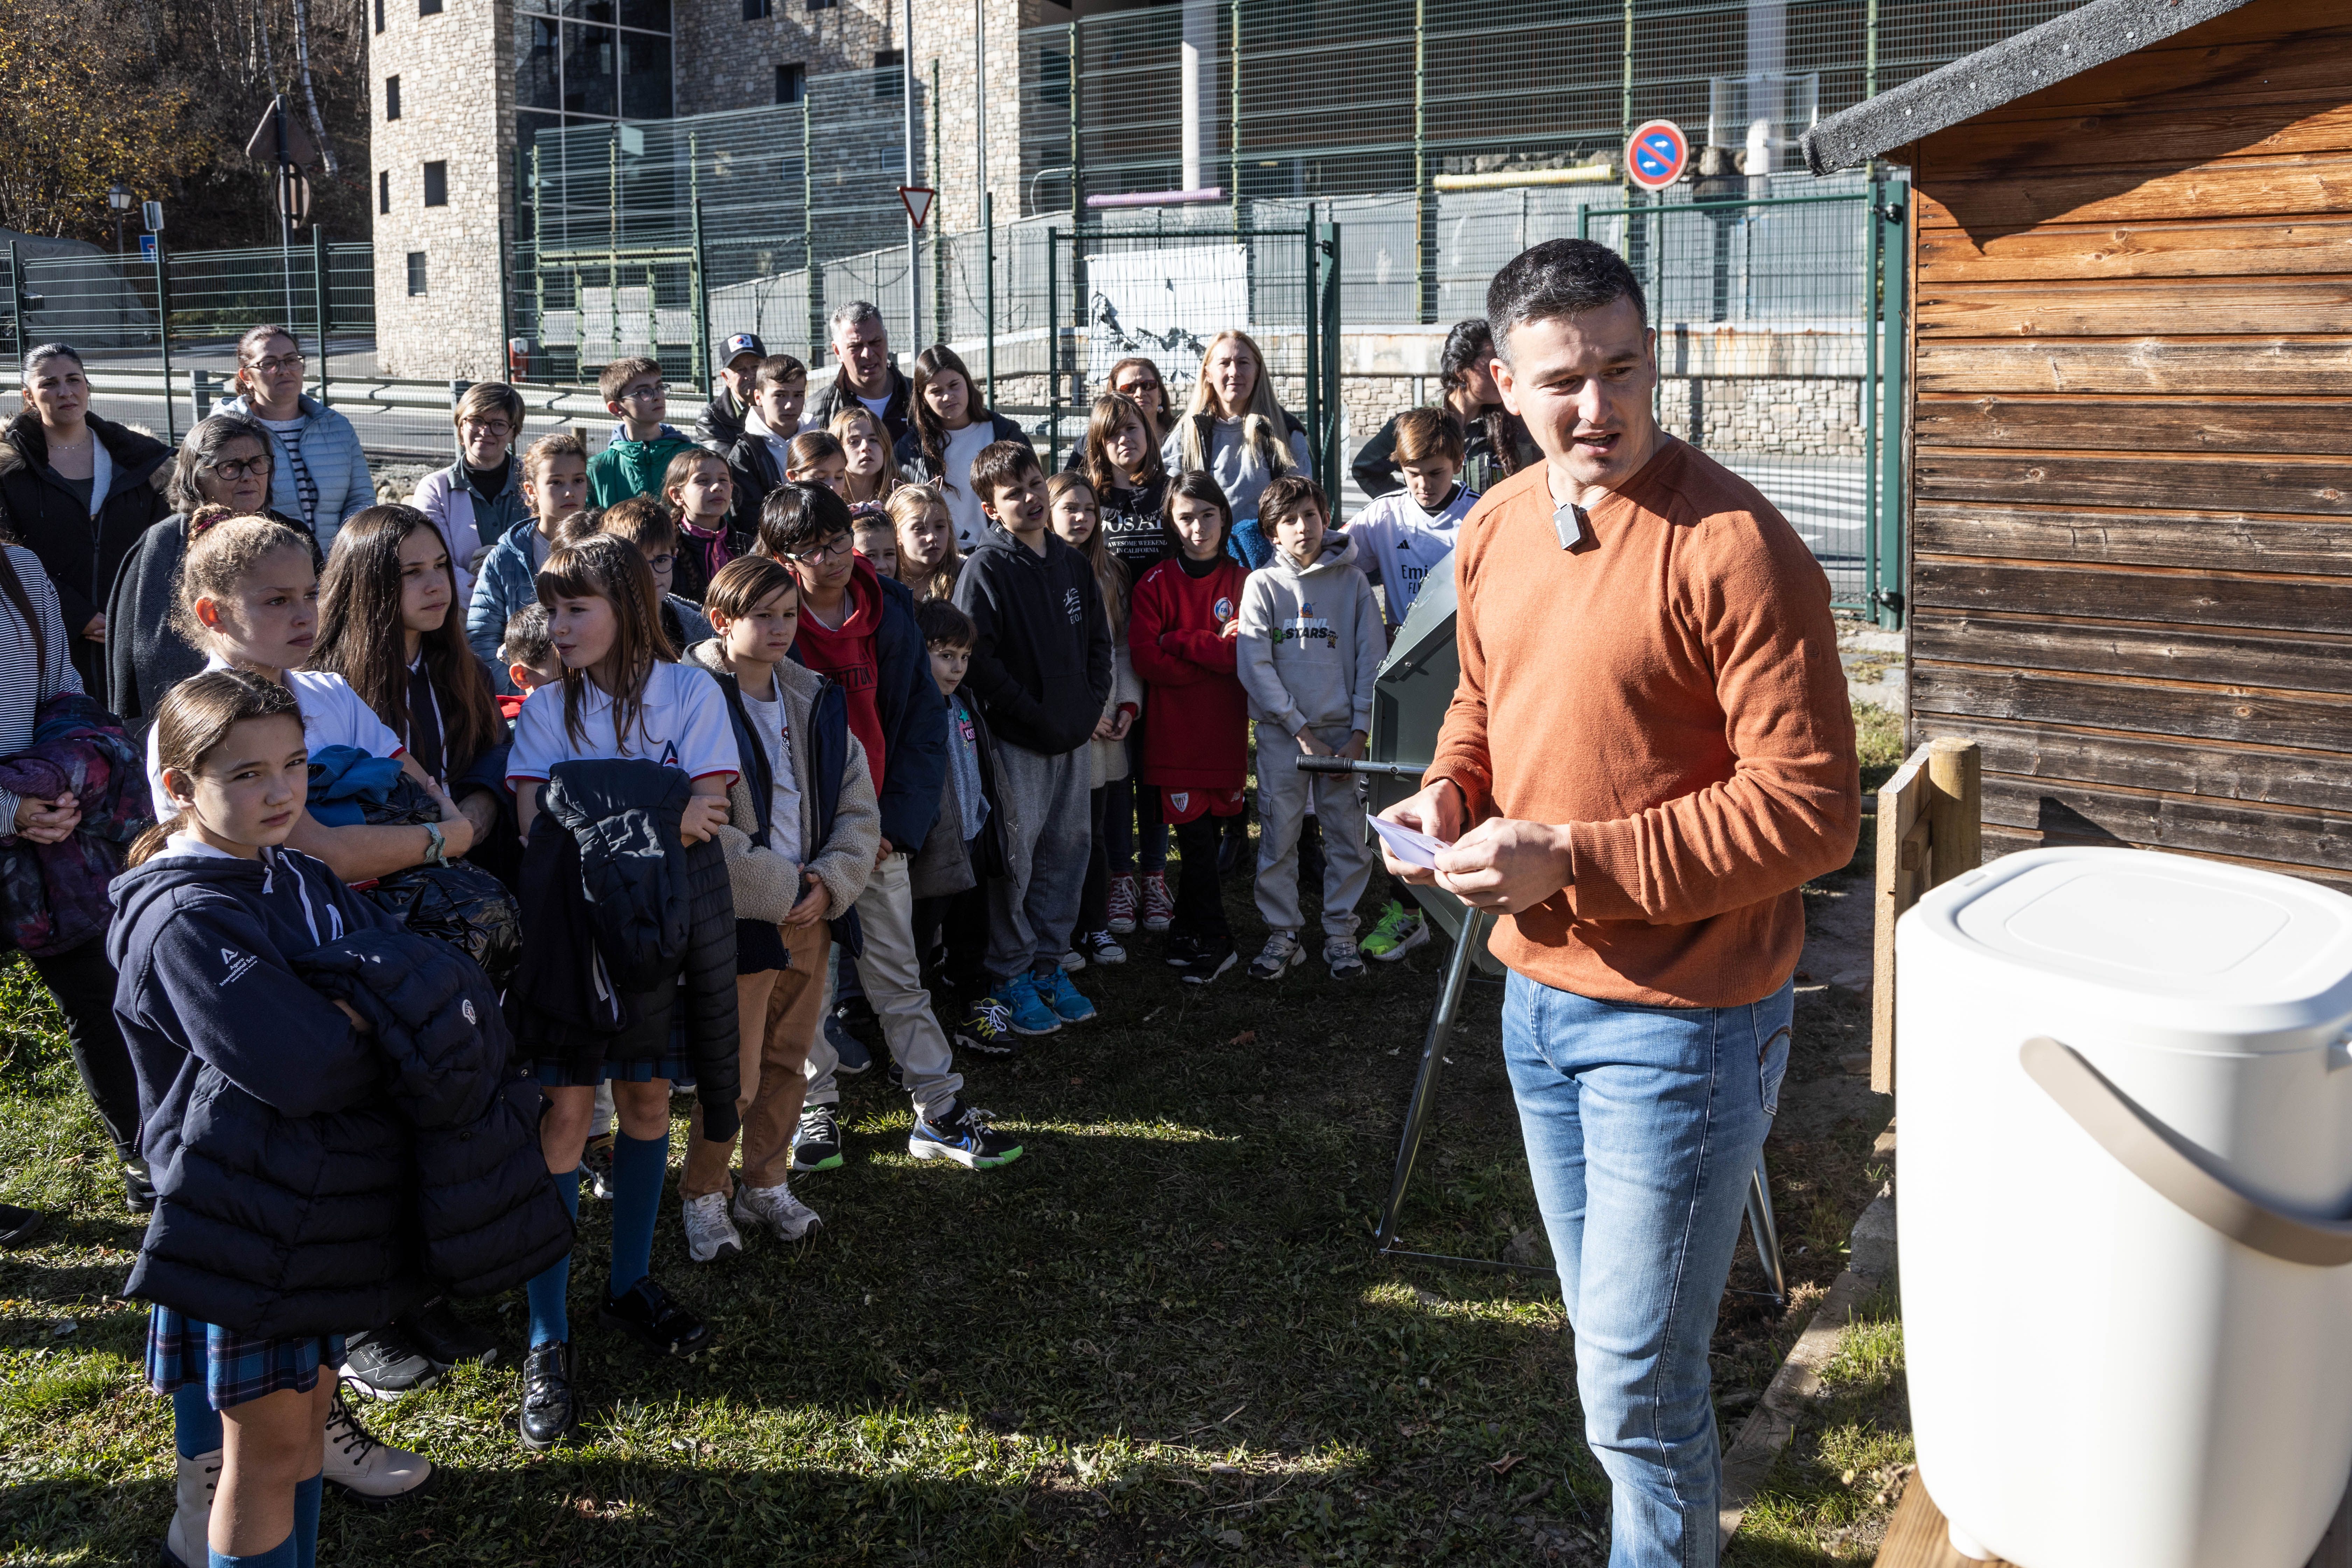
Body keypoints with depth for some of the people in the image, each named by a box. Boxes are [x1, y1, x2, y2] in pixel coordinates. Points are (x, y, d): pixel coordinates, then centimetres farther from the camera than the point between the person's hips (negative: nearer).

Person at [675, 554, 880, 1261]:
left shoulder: (815, 700, 8)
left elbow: (858, 808, 8)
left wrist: (828, 882, -8)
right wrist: (778, 892, -17)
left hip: (811, 910, 6)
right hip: (738, 918, -6)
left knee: (788, 1062, 16)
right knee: (735, 1075, -1)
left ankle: (767, 1186, 32)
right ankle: (704, 1198, 18)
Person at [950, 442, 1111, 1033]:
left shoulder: (1073, 564, 11)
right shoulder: (988, 568, -9)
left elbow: (1099, 641, 16)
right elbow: (977, 657, -15)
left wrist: (1091, 705, 2)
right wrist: (1035, 716, -15)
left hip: (1075, 738, 6)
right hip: (1017, 740, -6)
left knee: (1066, 851, 11)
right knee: (1015, 856, -1)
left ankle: (1049, 963, 24)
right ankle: (1010, 976, 10)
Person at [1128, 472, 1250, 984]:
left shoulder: (1243, 580, 7)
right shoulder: (1156, 584, 3)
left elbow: (1249, 651, -6)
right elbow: (1144, 658, -8)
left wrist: (1181, 642, -9)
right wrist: (1215, 653, -10)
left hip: (1225, 729, 1)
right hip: (1175, 731, -1)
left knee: (1202, 832, 5)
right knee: (1196, 834, -3)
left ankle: (1189, 929, 21)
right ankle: (1212, 941, 7)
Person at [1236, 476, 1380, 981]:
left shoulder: (1352, 581, 4)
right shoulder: (1263, 585, 2)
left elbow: (1373, 660, 4)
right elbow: (1255, 666, -5)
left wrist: (1361, 733, -4)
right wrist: (1302, 732, -10)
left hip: (1344, 733, 1)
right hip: (1282, 731, -1)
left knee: (1349, 836, 2)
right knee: (1278, 835, 2)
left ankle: (1340, 934, 13)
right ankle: (1282, 935, 13)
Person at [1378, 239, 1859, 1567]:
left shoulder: (1733, 546, -20)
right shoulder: (1497, 529, 4)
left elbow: (1811, 810, -22)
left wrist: (1573, 860, -24)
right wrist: (1449, 793, -1)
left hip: (1680, 1017, -7)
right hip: (1539, 991, 8)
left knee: (1636, 1383, 1)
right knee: (1609, 1337, 23)